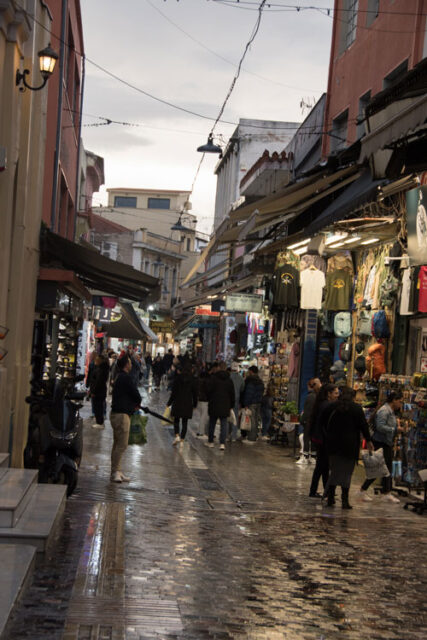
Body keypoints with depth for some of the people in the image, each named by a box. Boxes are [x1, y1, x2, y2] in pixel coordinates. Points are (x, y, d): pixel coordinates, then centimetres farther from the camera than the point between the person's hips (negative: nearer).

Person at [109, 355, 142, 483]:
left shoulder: (120, 378, 17)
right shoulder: (126, 378, -15)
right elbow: (137, 396, -12)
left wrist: (134, 404, 7)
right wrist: (137, 404, 9)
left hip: (117, 413, 11)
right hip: (121, 414, -11)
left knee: (118, 444, 13)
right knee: (122, 445, -8)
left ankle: (116, 472, 18)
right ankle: (115, 472, -8)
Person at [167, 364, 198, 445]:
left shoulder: (178, 378, -6)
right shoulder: (193, 380, -2)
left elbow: (174, 392, -6)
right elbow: (195, 393, 3)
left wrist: (169, 402, 2)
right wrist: (194, 404, 15)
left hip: (178, 402, -1)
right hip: (188, 404, 1)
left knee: (176, 420, 12)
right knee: (185, 422, 8)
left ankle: (177, 436, -8)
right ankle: (182, 439, 7)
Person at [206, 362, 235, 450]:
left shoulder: (213, 378, -4)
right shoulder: (229, 380, 5)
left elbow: (209, 390, -6)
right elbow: (232, 394, 8)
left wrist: (209, 400, 8)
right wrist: (231, 406, 15)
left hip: (214, 404, -1)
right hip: (225, 406, 1)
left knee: (212, 424, 13)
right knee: (224, 424, 1)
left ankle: (210, 441, 22)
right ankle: (222, 443, -10)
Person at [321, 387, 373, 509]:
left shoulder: (331, 407, 5)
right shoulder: (357, 408, -4)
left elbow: (323, 422, 10)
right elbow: (363, 425, -4)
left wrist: (328, 436, 22)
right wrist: (368, 441, 5)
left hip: (333, 444, 3)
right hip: (350, 445, -3)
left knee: (334, 470, 12)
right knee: (347, 472, 3)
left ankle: (330, 497, 9)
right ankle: (345, 501, 1)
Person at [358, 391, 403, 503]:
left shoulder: (392, 411, 14)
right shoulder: (384, 411, -17)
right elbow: (380, 426, -25)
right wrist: (394, 429, -19)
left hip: (387, 443, 10)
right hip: (380, 443, -10)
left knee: (388, 468, 11)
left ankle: (387, 493, 17)